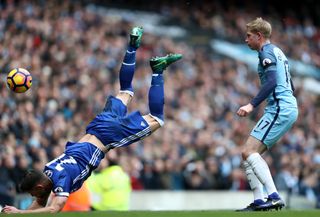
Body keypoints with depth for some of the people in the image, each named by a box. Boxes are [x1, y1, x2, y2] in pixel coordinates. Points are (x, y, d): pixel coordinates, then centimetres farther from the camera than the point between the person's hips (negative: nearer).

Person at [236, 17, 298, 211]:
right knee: (252, 153, 11)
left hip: (279, 109, -10)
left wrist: (252, 105, -28)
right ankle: (259, 201, 4)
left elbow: (272, 82, -22)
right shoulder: (278, 52, 23)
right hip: (289, 108, 10)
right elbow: (289, 86, 26)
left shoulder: (267, 52, -7)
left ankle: (274, 196, -26)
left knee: (248, 152, -16)